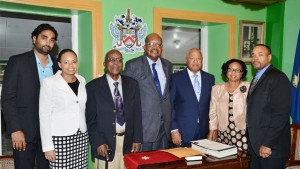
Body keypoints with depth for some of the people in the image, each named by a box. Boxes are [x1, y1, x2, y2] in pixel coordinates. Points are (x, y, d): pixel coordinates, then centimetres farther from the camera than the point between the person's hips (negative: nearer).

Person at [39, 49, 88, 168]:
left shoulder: (82, 80, 6)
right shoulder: (49, 83, -9)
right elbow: (44, 115, -9)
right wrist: (47, 146, -10)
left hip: (81, 136, 5)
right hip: (59, 137, -4)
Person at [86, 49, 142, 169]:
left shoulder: (132, 84, 5)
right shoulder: (93, 86, -3)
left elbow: (137, 113, 6)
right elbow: (91, 118, -4)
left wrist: (137, 139, 1)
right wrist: (98, 143, -10)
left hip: (128, 142, 3)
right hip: (106, 142, -2)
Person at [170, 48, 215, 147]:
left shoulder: (210, 78, 8)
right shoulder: (176, 78, -2)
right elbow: (170, 105, -3)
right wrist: (174, 129, -8)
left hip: (204, 132, 3)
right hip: (183, 132, -2)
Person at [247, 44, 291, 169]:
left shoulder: (278, 78, -12)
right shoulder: (257, 78, 15)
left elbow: (281, 114, -19)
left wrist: (267, 144, -21)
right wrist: (251, 141, 10)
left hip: (271, 147, -7)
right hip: (255, 145, 8)